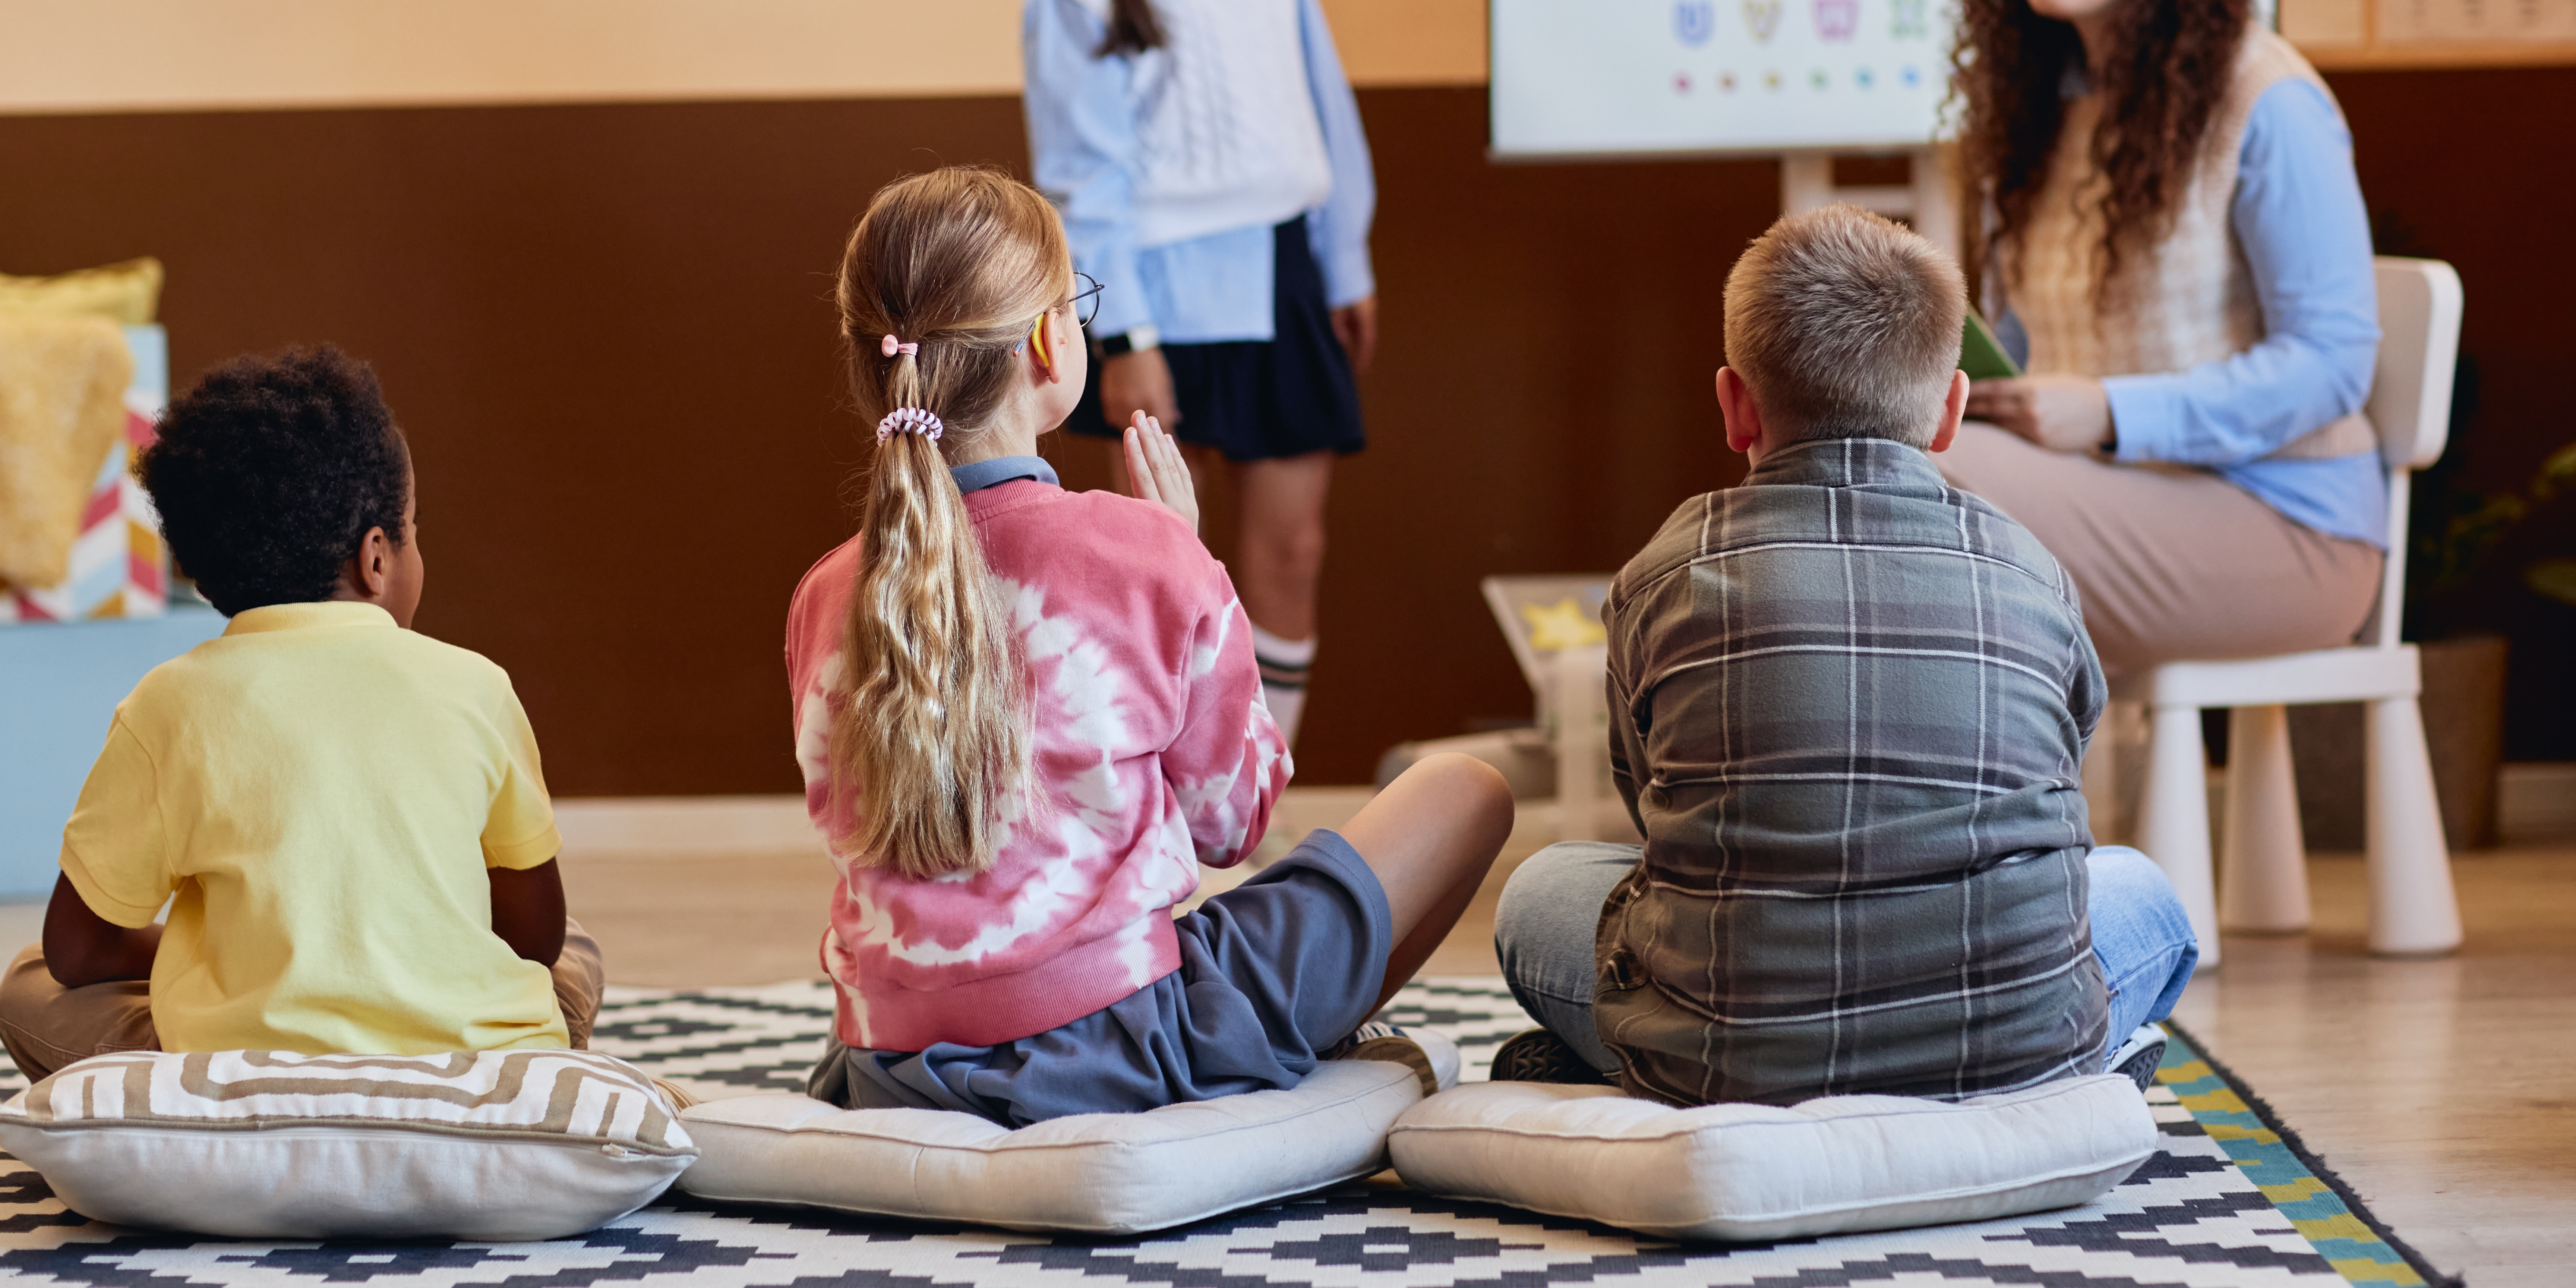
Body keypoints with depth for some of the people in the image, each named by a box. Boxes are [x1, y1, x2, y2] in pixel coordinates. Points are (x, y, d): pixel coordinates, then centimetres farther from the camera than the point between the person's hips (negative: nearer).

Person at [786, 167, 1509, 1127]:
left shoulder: (827, 598, -1)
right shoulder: (1145, 552, -13)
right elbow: (1229, 816, 1)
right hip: (1116, 1042, -6)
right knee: (1468, 795, 10)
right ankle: (1319, 1051, 25)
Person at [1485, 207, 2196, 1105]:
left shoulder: (1665, 578, 3)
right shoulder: (2030, 576, 6)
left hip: (1729, 1062, 0)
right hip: (2013, 1049, 0)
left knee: (1540, 895, 30)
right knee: (2140, 893, 34)